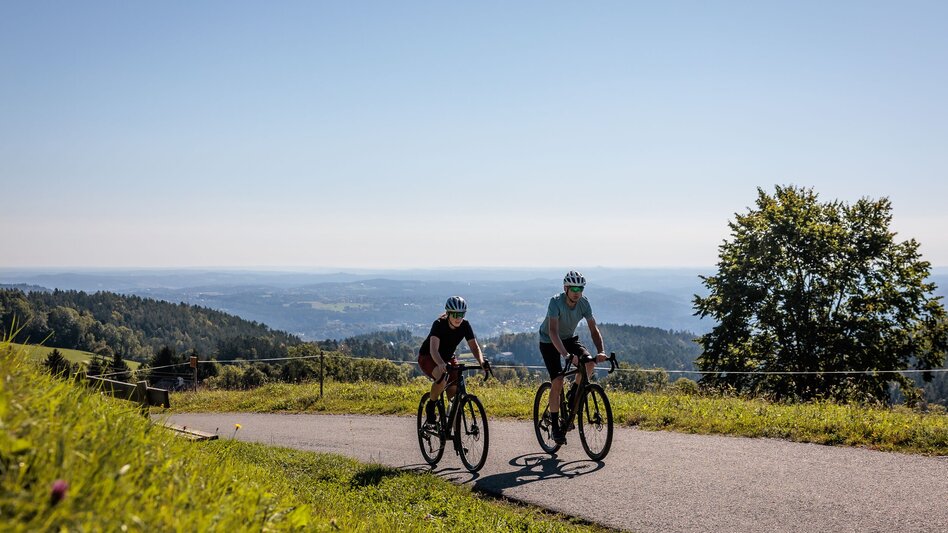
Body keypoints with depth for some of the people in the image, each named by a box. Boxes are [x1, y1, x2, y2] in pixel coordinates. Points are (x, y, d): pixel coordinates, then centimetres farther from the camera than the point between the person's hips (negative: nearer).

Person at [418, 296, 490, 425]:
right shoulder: (439, 324, -29)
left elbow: (474, 346, -19)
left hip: (448, 358, 5)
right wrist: (441, 364, -62)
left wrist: (481, 361, -41)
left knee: (456, 393, -9)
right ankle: (430, 406, -12)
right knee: (443, 376, -36)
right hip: (428, 358, -5)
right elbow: (433, 349, -42)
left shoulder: (465, 325, -15)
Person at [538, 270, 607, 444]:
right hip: (549, 342, -4)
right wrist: (566, 355, -53)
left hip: (569, 338, 4)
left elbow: (593, 329, -16)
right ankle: (555, 426, -3)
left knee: (589, 362, -22)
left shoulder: (584, 303, -16)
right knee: (557, 381, -16)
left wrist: (601, 351, -34)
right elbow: (553, 332, -40)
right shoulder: (556, 302, -30)